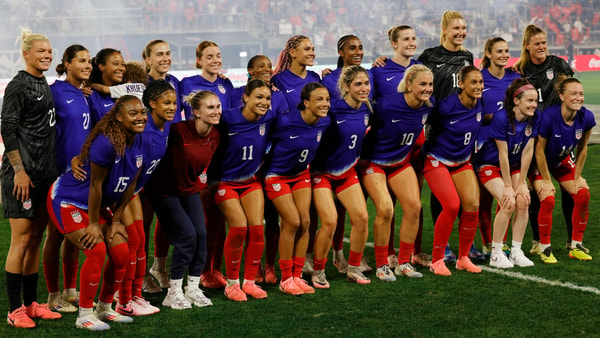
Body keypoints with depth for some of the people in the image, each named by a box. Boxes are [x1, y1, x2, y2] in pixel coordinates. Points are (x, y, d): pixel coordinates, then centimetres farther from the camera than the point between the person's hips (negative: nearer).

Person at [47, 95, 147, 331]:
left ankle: (104, 308, 18)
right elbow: (95, 185, -23)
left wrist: (116, 220, 3)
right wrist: (93, 224, -16)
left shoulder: (139, 143, -6)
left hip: (95, 204, 8)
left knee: (121, 252, -1)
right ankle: (85, 315, -4)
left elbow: (129, 185, 2)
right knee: (97, 251, -18)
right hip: (67, 201, -8)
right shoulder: (105, 143, -30)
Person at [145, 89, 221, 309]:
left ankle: (193, 288, 10)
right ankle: (174, 293, 1)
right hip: (165, 190, -6)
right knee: (187, 235, -12)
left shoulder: (215, 136, -5)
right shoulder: (179, 130, -26)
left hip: (190, 189, 6)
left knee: (201, 234, -4)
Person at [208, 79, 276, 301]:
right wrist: (212, 179, -5)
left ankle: (250, 281, 7)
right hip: (226, 182, -4)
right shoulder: (228, 120, -21)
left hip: (251, 181, 4)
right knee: (239, 228, -15)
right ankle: (232, 283, 1)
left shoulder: (269, 118, -8)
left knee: (257, 228, -8)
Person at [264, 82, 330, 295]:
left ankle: (297, 276, 10)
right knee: (292, 222, -11)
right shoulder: (285, 121, -30)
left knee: (305, 221, -1)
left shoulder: (324, 122, -12)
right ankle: (285, 279, 2)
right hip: (277, 176, -6)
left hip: (301, 174, 6)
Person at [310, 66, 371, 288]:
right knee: (329, 222, -14)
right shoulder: (332, 109, -23)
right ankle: (318, 271, 6)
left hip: (348, 172, 6)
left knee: (361, 218, -3)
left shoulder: (367, 109, -3)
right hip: (322, 172, -6)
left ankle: (353, 268, 15)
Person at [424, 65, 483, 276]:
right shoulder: (446, 106, -22)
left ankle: (463, 258, 8)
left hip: (462, 162, 6)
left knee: (473, 205, -9)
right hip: (437, 161, -6)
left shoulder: (480, 105, -6)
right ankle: (437, 260, -5)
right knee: (452, 205, -19)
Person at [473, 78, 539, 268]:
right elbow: (503, 154, -23)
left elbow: (527, 151, -9)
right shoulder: (501, 117, -28)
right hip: (489, 164, -6)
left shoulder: (534, 118, -12)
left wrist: (521, 183, -9)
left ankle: (516, 252, 2)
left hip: (514, 165, 6)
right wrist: (507, 186, -19)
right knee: (508, 204, -20)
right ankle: (496, 254, -8)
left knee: (523, 202, -11)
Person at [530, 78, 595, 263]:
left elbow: (582, 148, -2)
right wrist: (546, 181, -17)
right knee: (548, 199, -22)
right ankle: (545, 248, -4)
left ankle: (576, 246, 5)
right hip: (541, 163, -5)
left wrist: (577, 177, 0)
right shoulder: (549, 116, -33)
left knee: (583, 194, -10)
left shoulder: (586, 117, -20)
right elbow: (539, 150, -22)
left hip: (564, 161, 5)